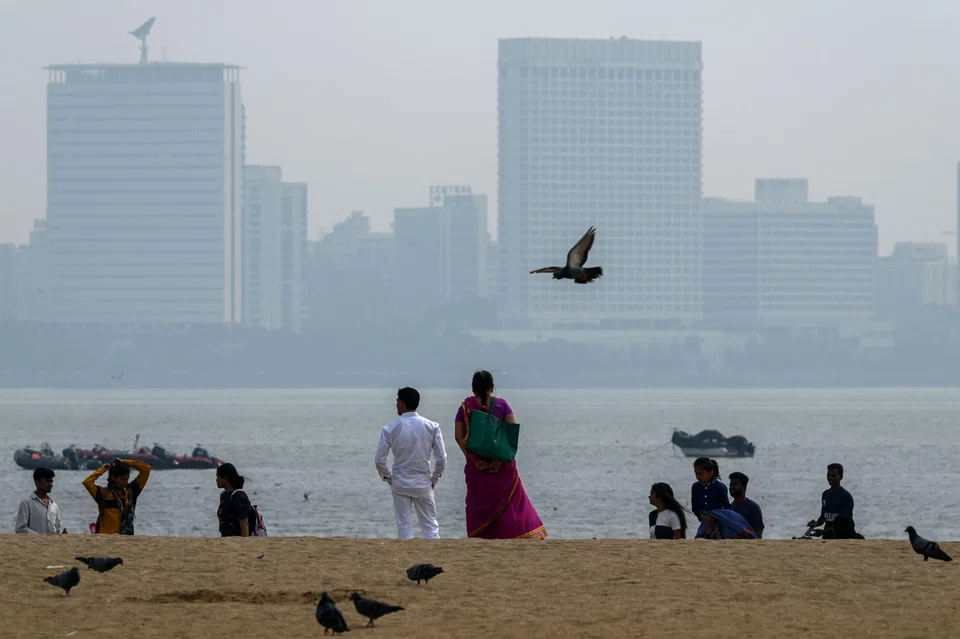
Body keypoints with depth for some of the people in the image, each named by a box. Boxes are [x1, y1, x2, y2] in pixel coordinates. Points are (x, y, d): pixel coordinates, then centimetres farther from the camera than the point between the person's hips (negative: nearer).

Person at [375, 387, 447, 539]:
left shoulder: (390, 429, -8)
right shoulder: (432, 427, -5)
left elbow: (379, 460, -7)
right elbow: (441, 458, -7)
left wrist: (387, 477, 10)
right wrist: (434, 479, 8)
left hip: (400, 483, -1)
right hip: (423, 483, 1)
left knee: (404, 526, 5)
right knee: (430, 526, 7)